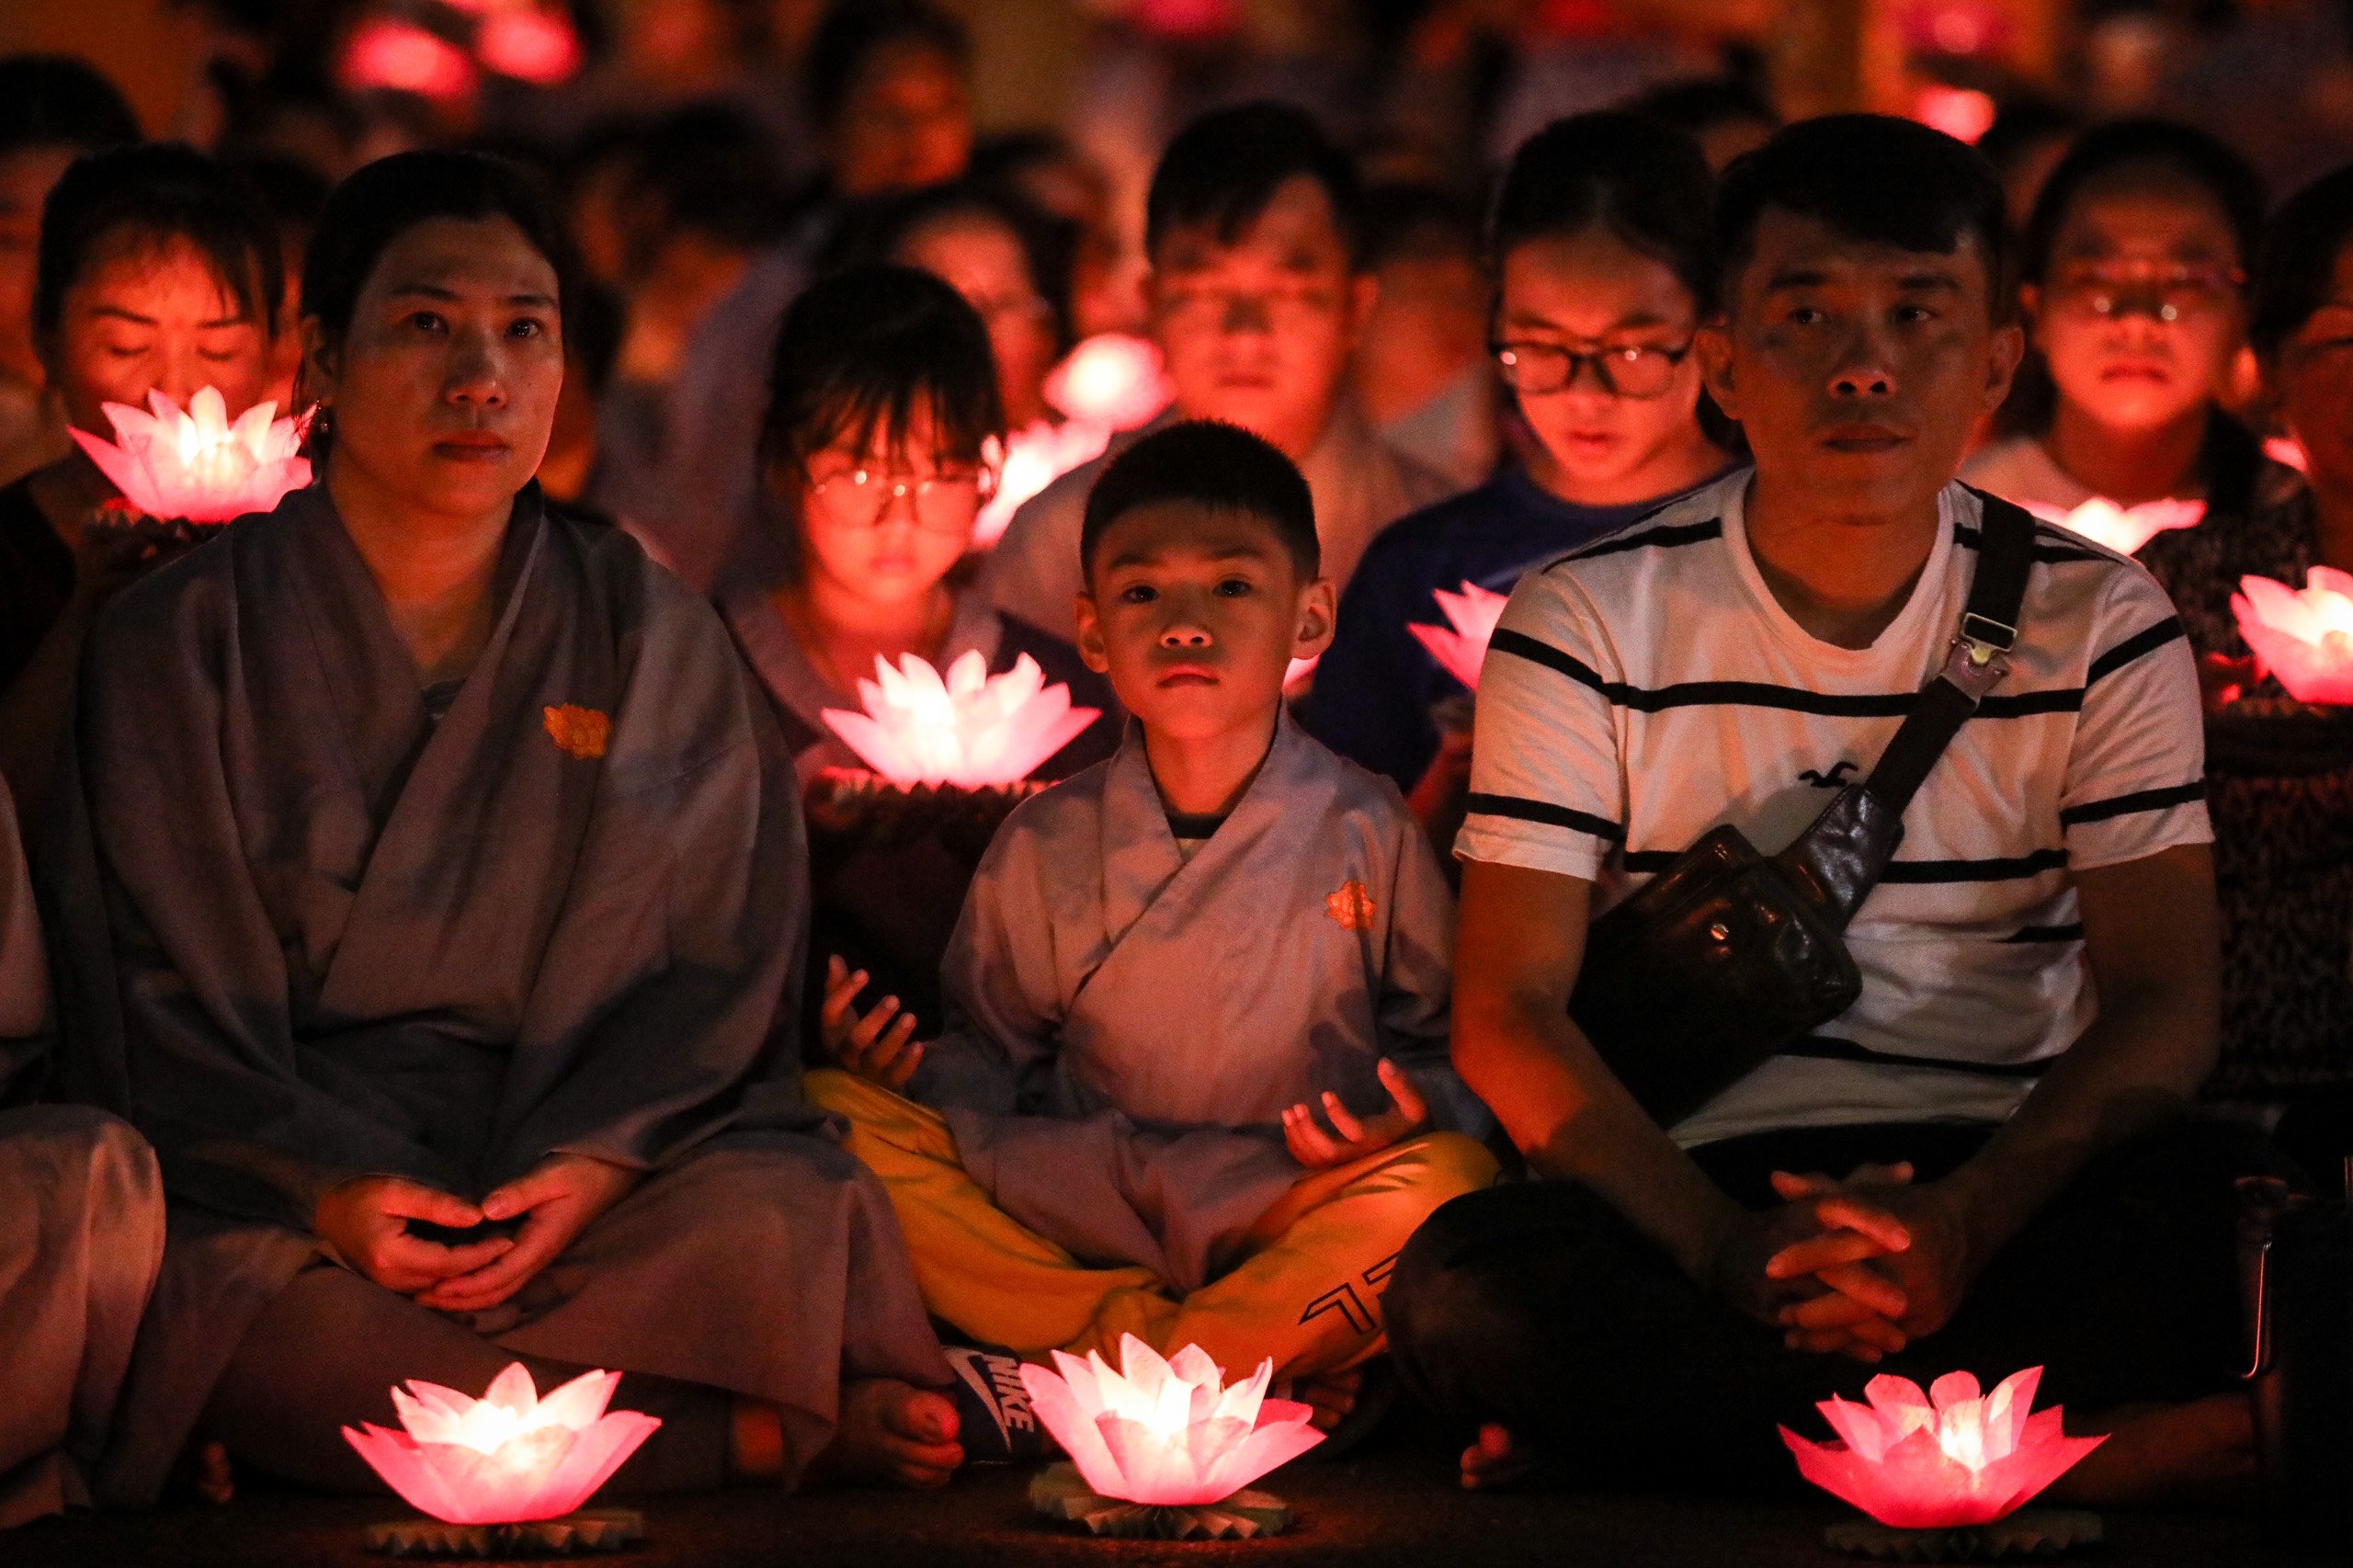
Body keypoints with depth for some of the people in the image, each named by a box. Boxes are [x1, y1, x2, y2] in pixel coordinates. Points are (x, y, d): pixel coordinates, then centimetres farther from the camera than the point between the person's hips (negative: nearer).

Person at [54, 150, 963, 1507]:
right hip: (271, 1170, 0)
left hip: (592, 1154, 0)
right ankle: (781, 1435, -32)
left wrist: (590, 1166, -14)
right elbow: (161, 998, 1)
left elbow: (722, 957, 7)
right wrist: (330, 1190, -18)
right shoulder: (181, 642, 8)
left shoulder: (652, 636, 13)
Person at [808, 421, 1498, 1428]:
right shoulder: (1043, 849, 6)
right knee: (832, 1115, -18)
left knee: (1442, 1182, -33)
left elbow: (1444, 1044, 5)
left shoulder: (1366, 833, 1)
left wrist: (1405, 1112, -17)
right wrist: (920, 1070, -11)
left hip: (1290, 1234, -2)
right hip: (1071, 1222, 2)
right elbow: (995, 1062, 11)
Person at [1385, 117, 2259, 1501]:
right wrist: (1728, 1249, -22)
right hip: (1706, 1175, 0)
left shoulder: (2099, 624, 7)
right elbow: (1508, 1014, -4)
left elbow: (2162, 1007, -1)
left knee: (2238, 1220, -33)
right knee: (1464, 1285, -34)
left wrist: (1965, 1219, -23)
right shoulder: (1587, 628, 4)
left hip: (2007, 1187, 0)